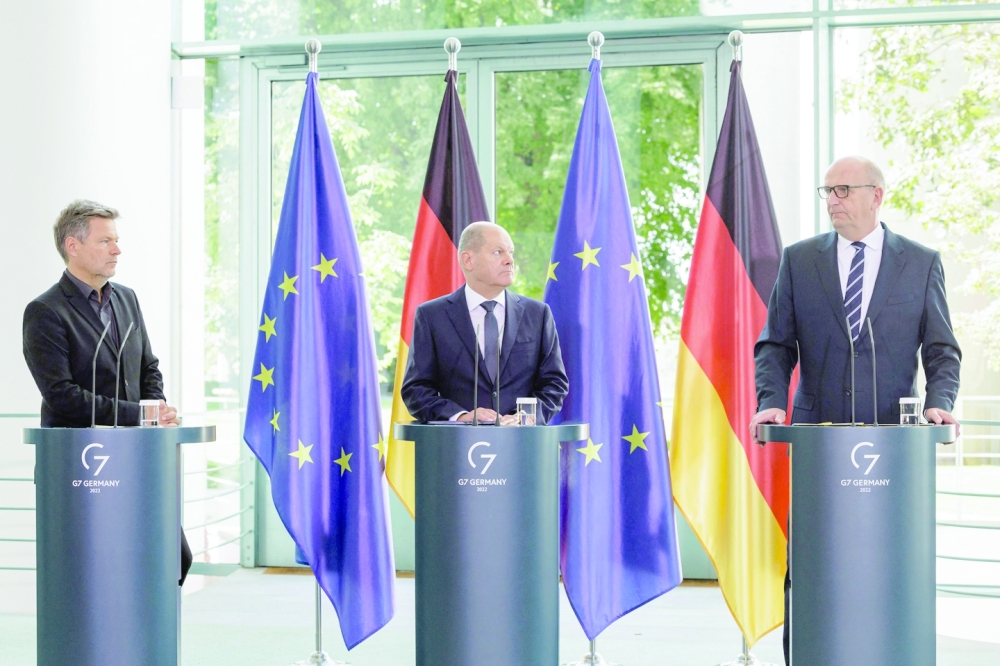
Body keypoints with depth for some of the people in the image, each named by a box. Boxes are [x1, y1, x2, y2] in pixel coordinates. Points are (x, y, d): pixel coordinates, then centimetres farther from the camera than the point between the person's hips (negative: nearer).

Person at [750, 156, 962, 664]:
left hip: (892, 436, 0)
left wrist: (938, 403, -12)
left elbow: (941, 350, 6)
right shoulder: (799, 260, 9)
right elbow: (775, 345, 7)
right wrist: (771, 403, -9)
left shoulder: (922, 263, 8)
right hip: (817, 433, 0)